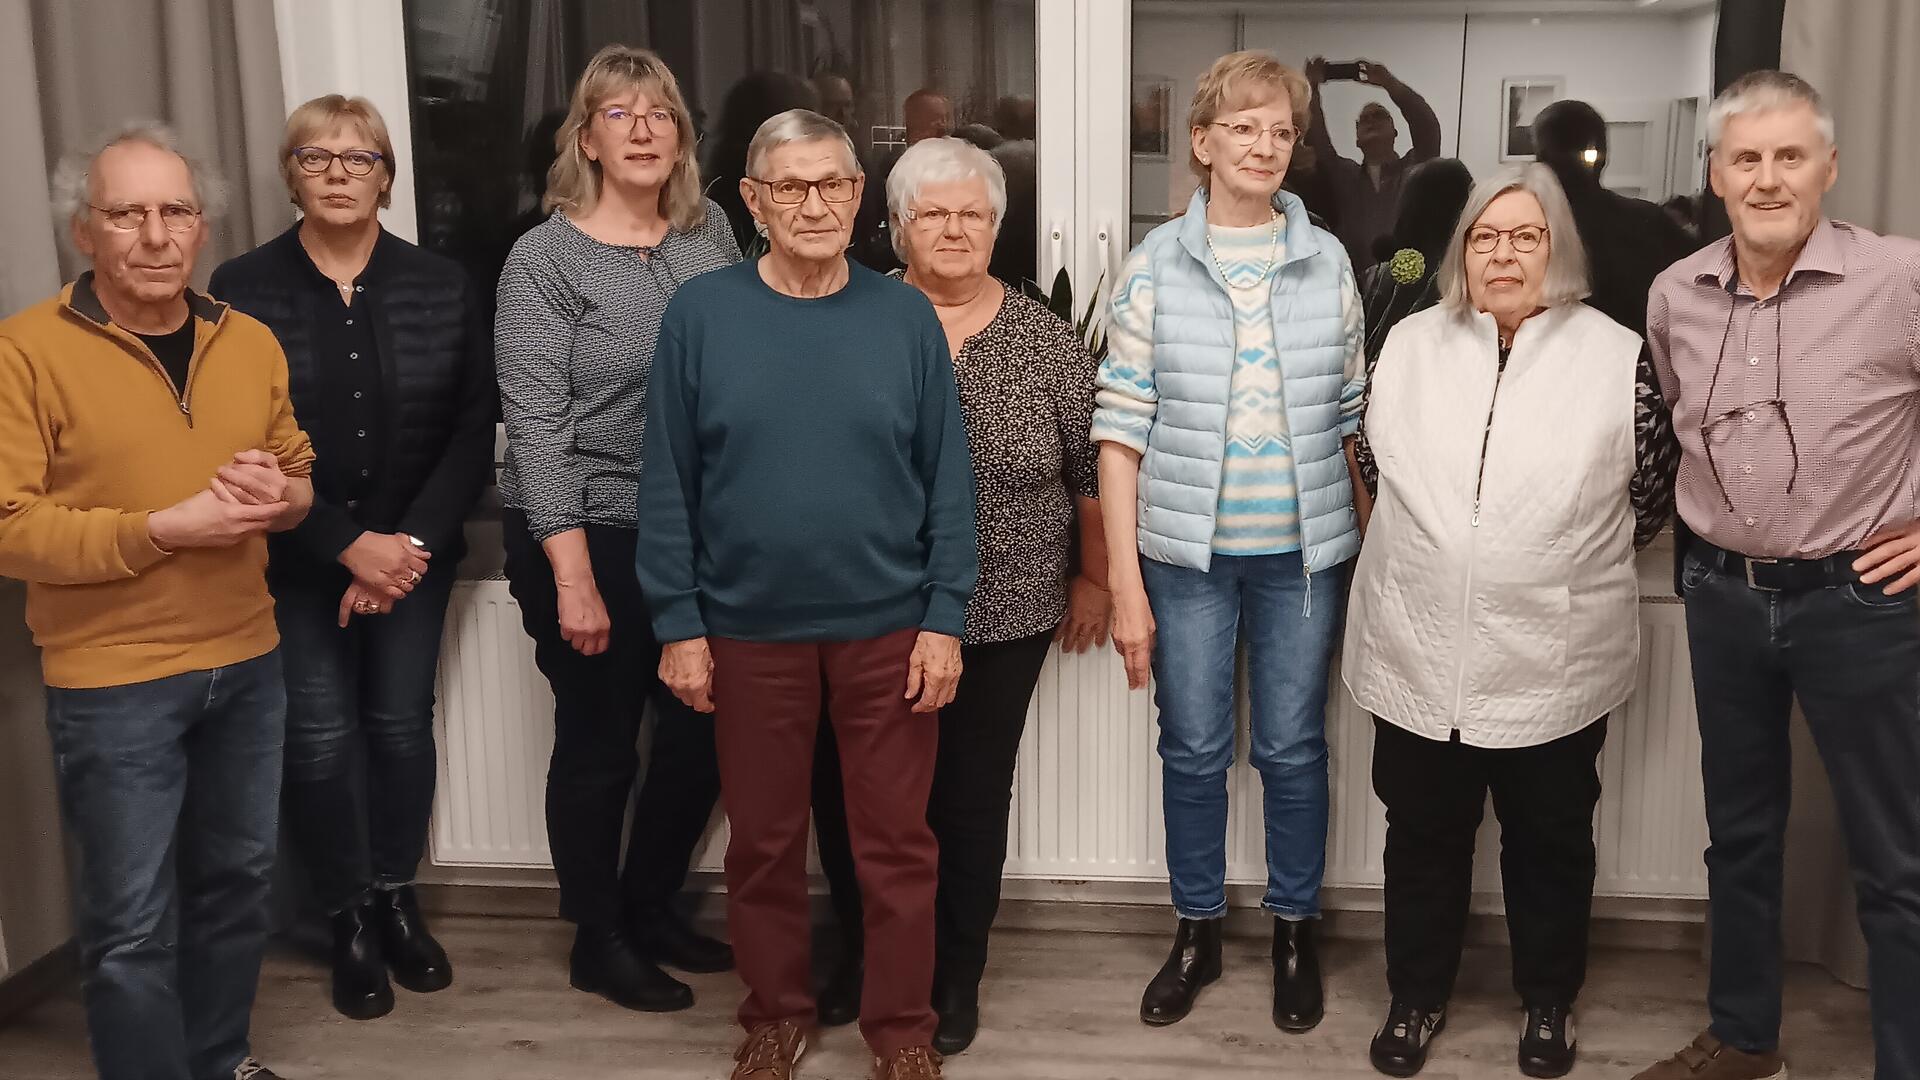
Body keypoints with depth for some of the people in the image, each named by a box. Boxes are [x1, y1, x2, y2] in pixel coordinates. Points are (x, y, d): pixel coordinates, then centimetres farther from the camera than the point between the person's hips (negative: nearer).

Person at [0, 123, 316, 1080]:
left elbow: (301, 473, 16)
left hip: (248, 664, 6)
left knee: (239, 880, 19)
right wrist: (167, 527, -23)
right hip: (111, 683, -5)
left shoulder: (251, 342, 5)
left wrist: (281, 496, -8)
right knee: (132, 924, 3)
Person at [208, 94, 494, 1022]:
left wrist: (415, 541, -11)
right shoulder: (242, 290, -5)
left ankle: (397, 899, 26)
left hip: (413, 553, 2)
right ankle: (349, 920, 18)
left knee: (401, 725, 7)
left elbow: (472, 430, -1)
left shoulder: (441, 286, 0)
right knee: (320, 738, 1)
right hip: (295, 562, -1)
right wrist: (347, 545, -14)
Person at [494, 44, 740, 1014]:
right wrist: (575, 579, -19)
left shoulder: (712, 233, 5)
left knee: (699, 735, 11)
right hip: (589, 535, -5)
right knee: (601, 747, 7)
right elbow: (536, 426, -14)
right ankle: (597, 944, 27)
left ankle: (651, 910, 34)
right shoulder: (544, 259, -10)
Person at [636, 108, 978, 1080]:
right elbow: (667, 483, -2)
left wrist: (944, 619, -5)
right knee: (763, 839, 14)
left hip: (888, 628, 0)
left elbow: (948, 480, -1)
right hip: (748, 631, 0)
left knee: (896, 843, 10)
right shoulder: (702, 314, -3)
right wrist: (678, 623, -4)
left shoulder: (905, 317, -2)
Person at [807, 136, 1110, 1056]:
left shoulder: (1044, 340, -2)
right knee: (848, 791, 8)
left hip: (999, 619, -1)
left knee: (971, 800, 8)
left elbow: (1093, 471, 4)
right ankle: (861, 953, 32)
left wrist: (1092, 579, 7)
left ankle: (956, 976, 28)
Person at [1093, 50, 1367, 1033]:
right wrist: (1123, 581, -7)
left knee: (1293, 747, 10)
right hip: (1186, 551, -1)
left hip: (1303, 551, 1)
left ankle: (1295, 931, 29)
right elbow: (1122, 427, -4)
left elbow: (1353, 415, 8)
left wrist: (1370, 546, 4)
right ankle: (1197, 931, 28)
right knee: (1192, 750, 9)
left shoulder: (1327, 261, 3)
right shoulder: (1154, 265, -2)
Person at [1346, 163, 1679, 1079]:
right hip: (1420, 658, 2)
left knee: (1550, 840, 15)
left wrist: (1566, 560, 8)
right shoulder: (1410, 343, 2)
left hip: (1554, 664, -2)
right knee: (1423, 835, 15)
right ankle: (1417, 995, 33)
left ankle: (1549, 1001, 36)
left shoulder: (1619, 358, -6)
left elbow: (1654, 493, 3)